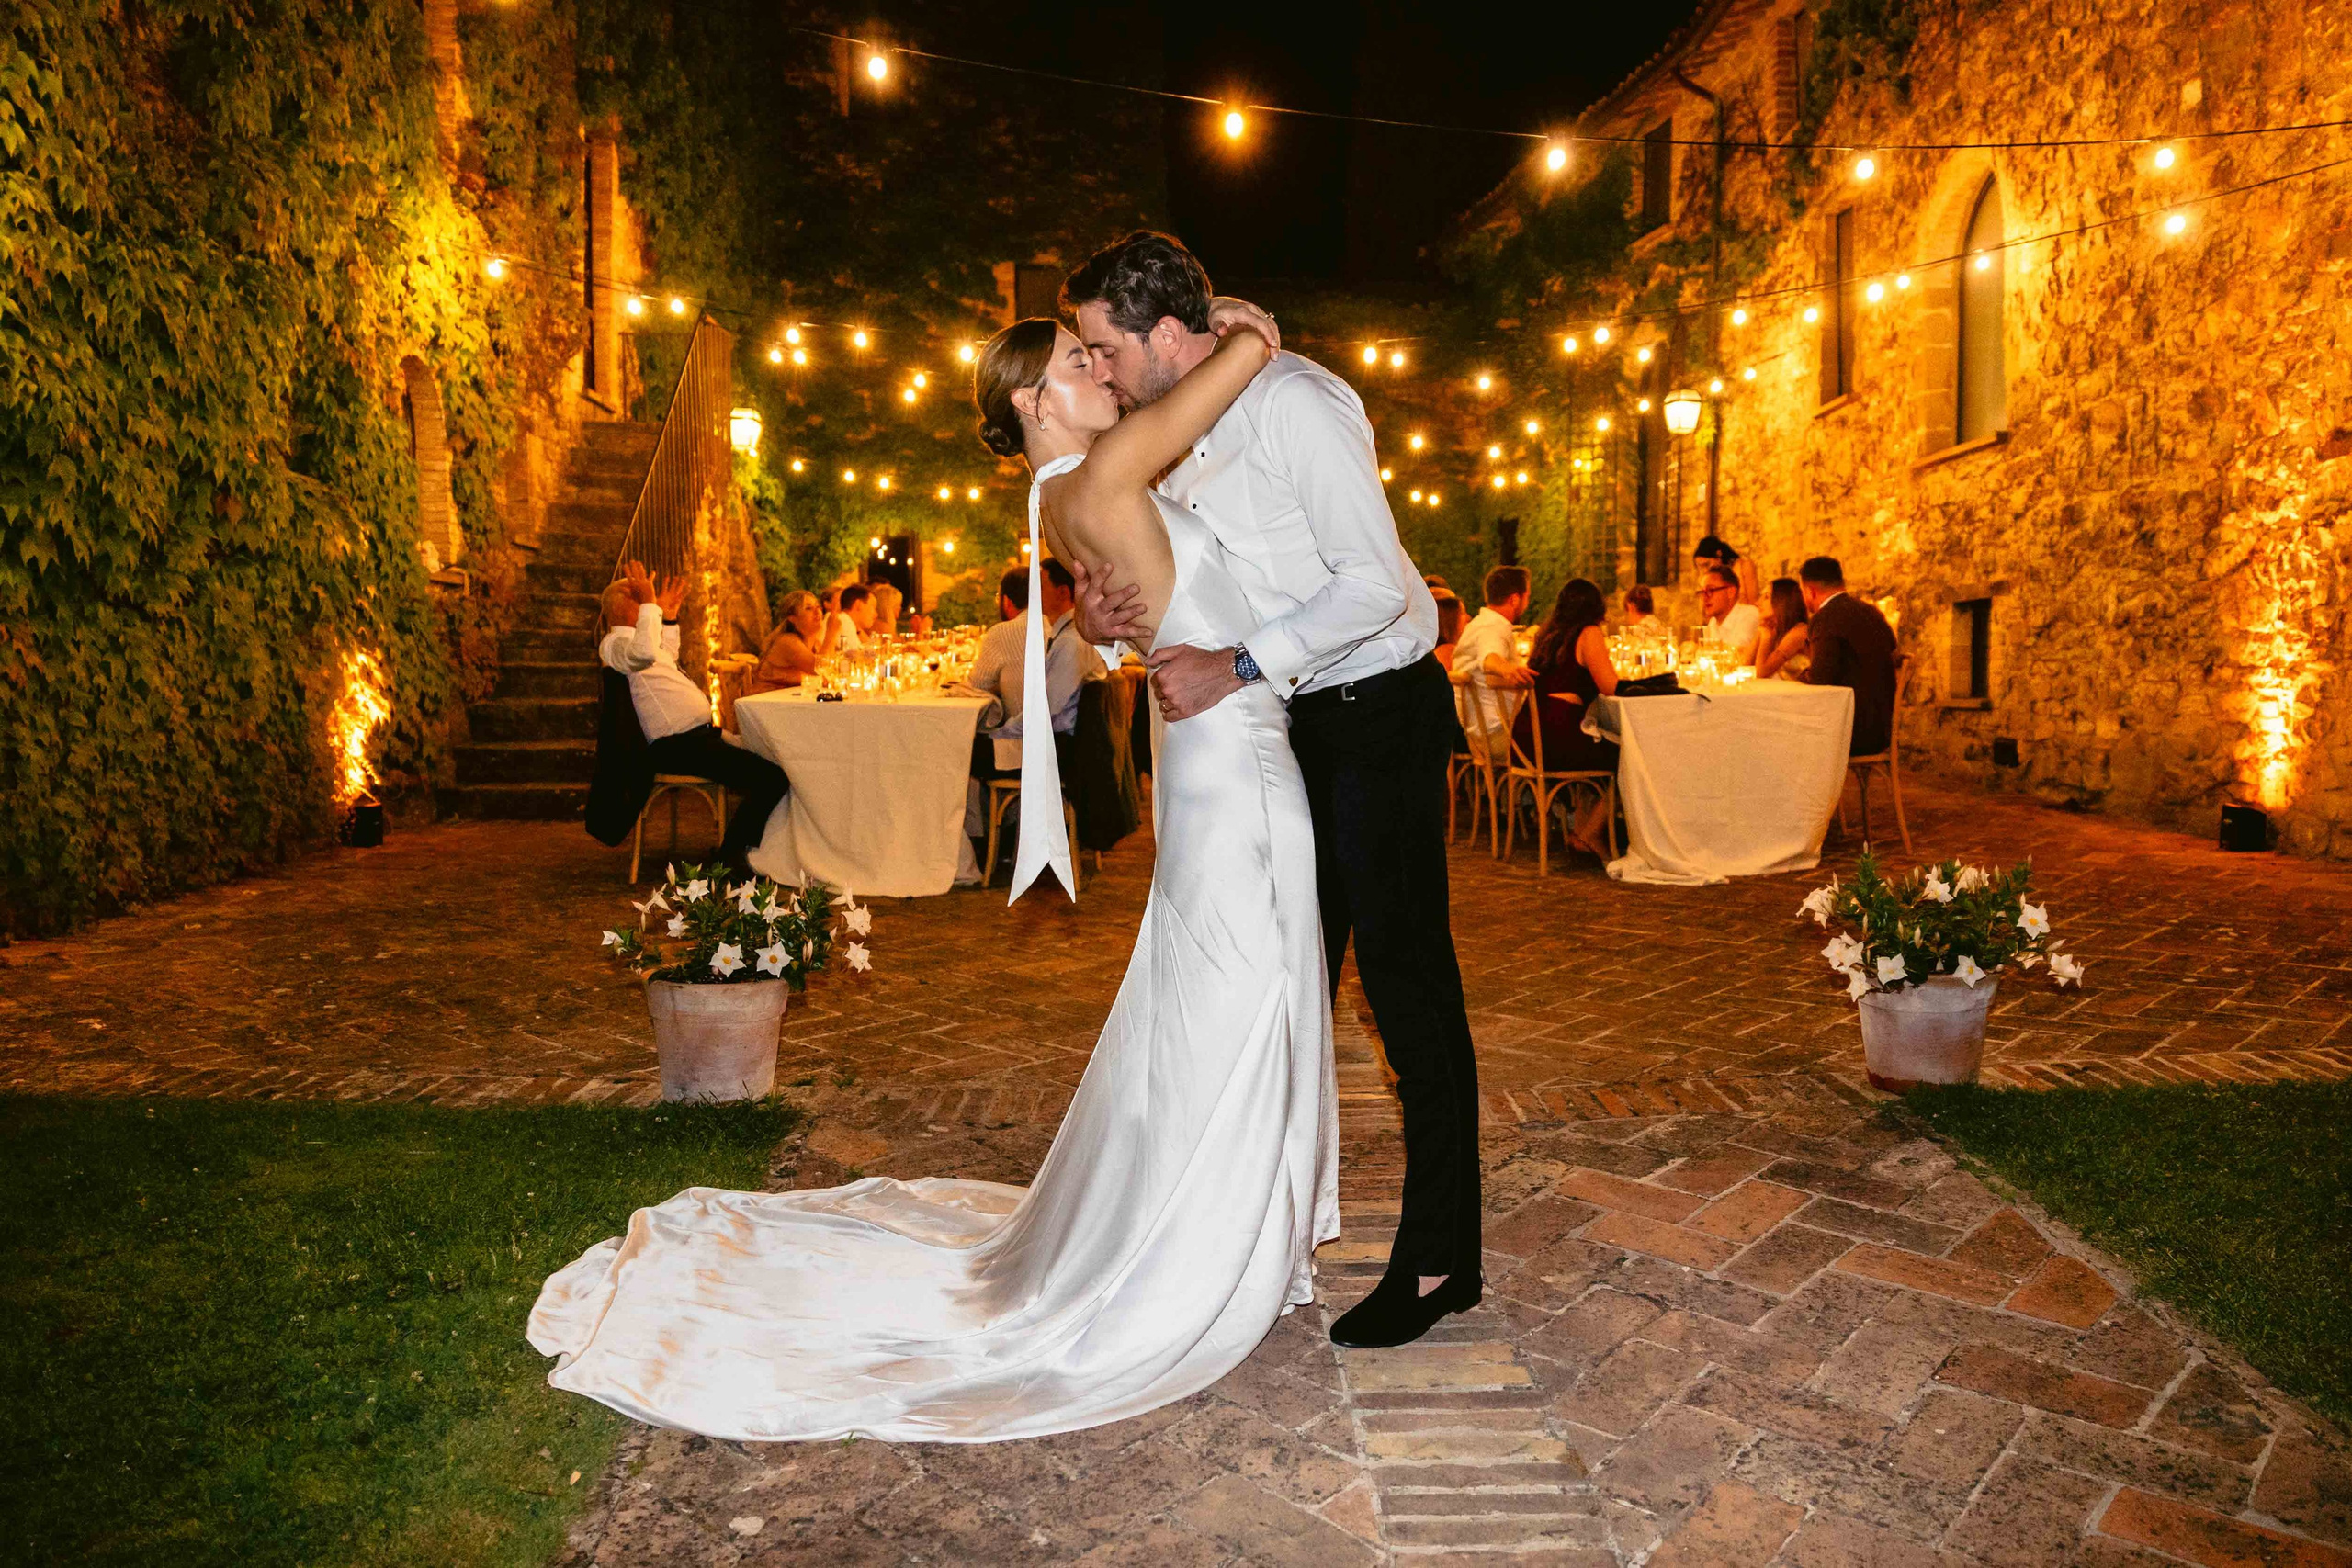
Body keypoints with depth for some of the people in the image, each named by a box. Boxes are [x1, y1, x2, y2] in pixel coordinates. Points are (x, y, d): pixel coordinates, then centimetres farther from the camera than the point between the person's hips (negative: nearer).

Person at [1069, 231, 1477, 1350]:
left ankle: (1440, 1257, 5)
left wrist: (1237, 668, -25)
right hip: (1293, 716, 9)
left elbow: (1375, 583, -24)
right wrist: (1103, 613, -7)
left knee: (1401, 967, -6)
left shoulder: (1295, 404, -19)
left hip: (1381, 709, -9)